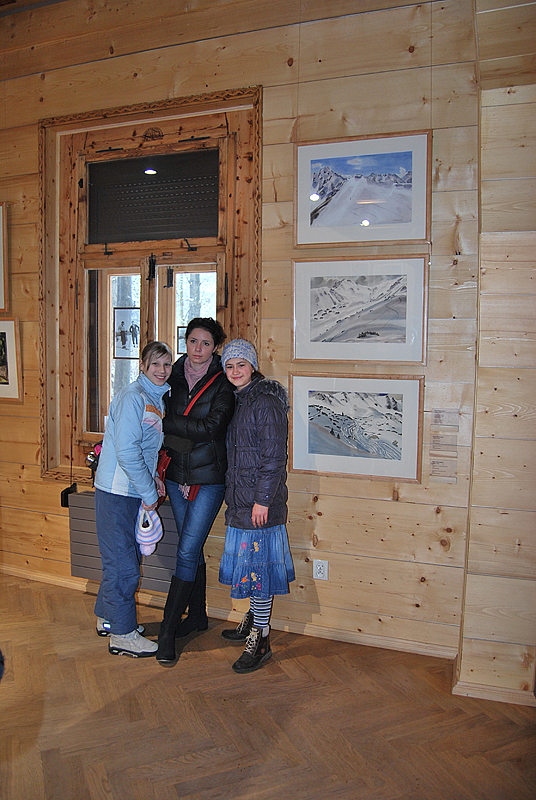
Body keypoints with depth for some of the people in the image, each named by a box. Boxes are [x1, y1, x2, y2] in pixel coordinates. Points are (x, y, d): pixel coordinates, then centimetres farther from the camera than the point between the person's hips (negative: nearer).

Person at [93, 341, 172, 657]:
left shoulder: (157, 398, 12)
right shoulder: (133, 397, -17)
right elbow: (126, 450, -23)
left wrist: (153, 477, 9)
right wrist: (148, 492, -17)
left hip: (134, 490, 9)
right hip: (117, 492, -9)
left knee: (124, 558, 19)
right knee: (123, 564, 0)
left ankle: (108, 618, 35)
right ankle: (122, 635, 13)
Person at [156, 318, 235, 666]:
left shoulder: (223, 382, -8)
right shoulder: (175, 375, 6)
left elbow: (211, 427, -19)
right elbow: (167, 421, 12)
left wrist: (164, 422, -19)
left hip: (209, 477, -5)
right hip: (178, 474, 5)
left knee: (188, 552, -5)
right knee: (193, 549, 16)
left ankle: (168, 630, 4)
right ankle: (197, 615, 32)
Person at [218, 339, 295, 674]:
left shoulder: (266, 402, -14)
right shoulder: (237, 401, 13)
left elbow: (274, 456, -18)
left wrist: (262, 499, -20)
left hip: (260, 501, -9)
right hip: (240, 499, 9)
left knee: (258, 565, -2)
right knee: (249, 563, 19)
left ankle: (261, 641, 9)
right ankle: (254, 621, 36)